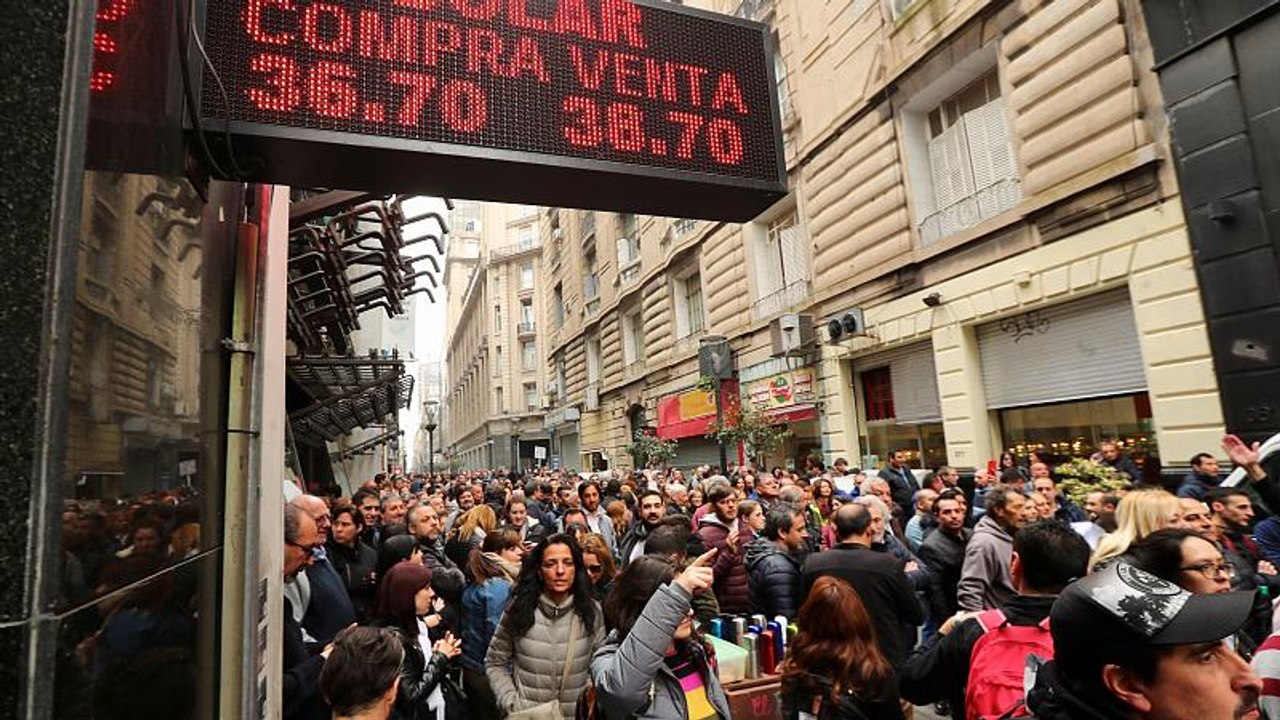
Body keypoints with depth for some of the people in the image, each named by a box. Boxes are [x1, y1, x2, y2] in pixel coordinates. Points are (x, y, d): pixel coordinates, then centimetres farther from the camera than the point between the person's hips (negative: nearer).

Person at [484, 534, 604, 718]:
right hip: (527, 714, -1)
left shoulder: (591, 610, -7)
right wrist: (512, 705, -10)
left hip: (577, 713, 1)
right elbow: (495, 663, -1)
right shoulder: (519, 609, -9)